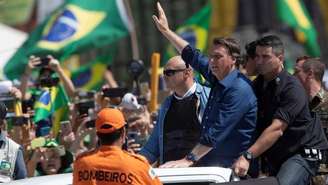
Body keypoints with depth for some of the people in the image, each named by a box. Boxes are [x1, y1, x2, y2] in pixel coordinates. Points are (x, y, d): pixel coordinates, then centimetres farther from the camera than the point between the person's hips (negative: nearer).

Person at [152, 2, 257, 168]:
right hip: (211, 164, 7)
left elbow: (216, 132, -22)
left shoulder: (239, 90, -16)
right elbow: (192, 56, 25)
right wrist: (165, 30, 30)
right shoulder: (217, 78, 9)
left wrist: (189, 160, -24)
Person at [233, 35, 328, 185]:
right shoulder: (257, 85, 9)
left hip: (302, 153, -8)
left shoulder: (292, 88, -16)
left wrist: (247, 156, -35)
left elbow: (277, 128, -27)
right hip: (275, 156, 8)